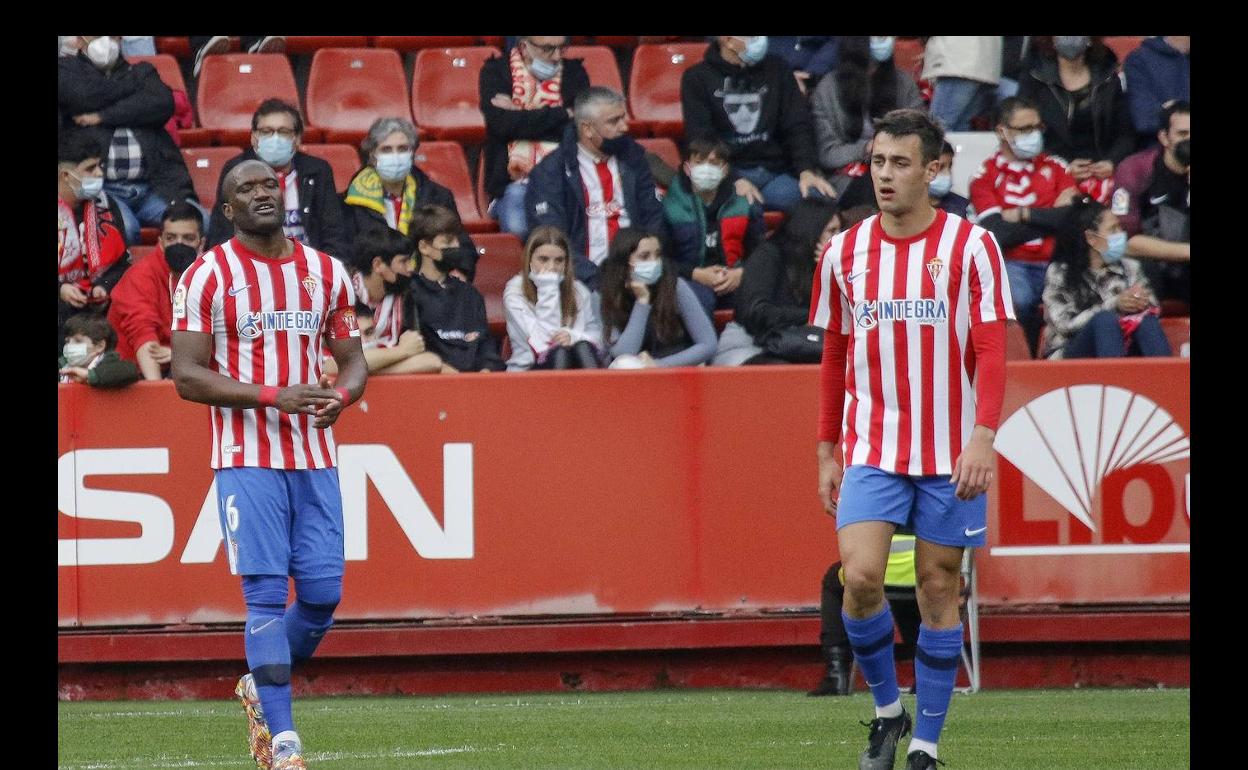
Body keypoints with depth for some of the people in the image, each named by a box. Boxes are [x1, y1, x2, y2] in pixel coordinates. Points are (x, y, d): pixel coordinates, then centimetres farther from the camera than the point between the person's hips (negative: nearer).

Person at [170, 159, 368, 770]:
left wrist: (343, 394, -8)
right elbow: (187, 376, -8)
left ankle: (260, 688, 28)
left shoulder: (326, 273, 11)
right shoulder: (207, 277, -3)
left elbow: (353, 359, 17)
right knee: (266, 596, -10)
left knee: (323, 598, 1)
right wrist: (274, 396, -19)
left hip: (314, 459, 4)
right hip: (247, 461, -4)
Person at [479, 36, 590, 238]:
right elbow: (501, 122, -11)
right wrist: (562, 115, -7)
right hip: (515, 181, -1)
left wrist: (521, 116, -6)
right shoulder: (496, 71, 7)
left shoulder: (574, 72, 13)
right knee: (518, 226, -33)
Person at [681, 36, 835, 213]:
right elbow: (702, 139, -4)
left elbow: (798, 127, 8)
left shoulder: (777, 70, 14)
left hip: (775, 173, 3)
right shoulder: (698, 78, 5)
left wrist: (807, 171, -10)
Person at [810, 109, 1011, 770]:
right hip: (871, 450, 2)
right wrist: (826, 451, 11)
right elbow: (834, 358, 13)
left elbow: (992, 351, -7)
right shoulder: (844, 252, 5)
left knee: (938, 589, 2)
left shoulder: (971, 246, -4)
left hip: (950, 454, -2)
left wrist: (983, 437, -19)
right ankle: (886, 710, 7)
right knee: (860, 575, -15)